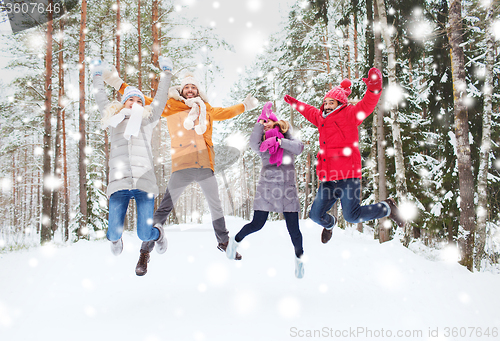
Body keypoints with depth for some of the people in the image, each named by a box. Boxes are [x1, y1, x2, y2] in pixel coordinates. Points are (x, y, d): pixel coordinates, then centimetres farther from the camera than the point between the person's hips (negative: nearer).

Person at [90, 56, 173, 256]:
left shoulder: (147, 119, 22)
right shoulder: (113, 119, 24)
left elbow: (161, 99, 29)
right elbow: (101, 99, 37)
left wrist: (166, 73, 36)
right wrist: (97, 76, 48)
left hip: (144, 181, -1)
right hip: (119, 182, 1)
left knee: (144, 234, -7)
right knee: (114, 233, -8)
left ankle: (158, 234, 31)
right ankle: (115, 239, 31)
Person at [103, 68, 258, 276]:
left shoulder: (206, 110, 19)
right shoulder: (170, 106, 10)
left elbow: (225, 113, 35)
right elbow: (145, 101, 9)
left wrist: (245, 106, 41)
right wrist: (120, 85, 4)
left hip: (205, 166, 4)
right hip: (182, 167, -4)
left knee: (216, 206, 17)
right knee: (164, 209, -11)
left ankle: (223, 242, 38)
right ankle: (145, 252, -2)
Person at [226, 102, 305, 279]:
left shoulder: (288, 140, 8)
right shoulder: (263, 145, 5)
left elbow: (299, 147, -13)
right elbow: (253, 142, -18)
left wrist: (278, 141, -20)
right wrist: (261, 119, -13)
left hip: (288, 191, 1)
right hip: (266, 189, 0)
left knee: (293, 229, -1)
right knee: (257, 224, 2)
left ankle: (299, 258, 25)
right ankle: (235, 241, 31)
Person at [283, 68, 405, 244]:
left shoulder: (348, 115, 1)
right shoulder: (321, 118, 20)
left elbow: (367, 105, -17)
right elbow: (309, 111, 42)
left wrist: (374, 87, -35)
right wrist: (294, 103, 52)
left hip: (347, 176, -6)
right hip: (328, 179, 7)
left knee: (352, 215, -14)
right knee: (316, 215, 6)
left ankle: (387, 207, 12)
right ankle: (329, 223, 44)